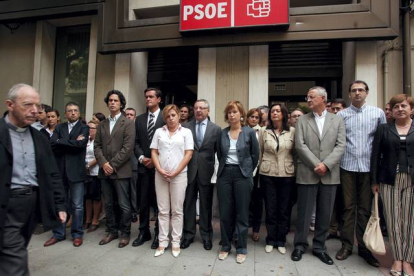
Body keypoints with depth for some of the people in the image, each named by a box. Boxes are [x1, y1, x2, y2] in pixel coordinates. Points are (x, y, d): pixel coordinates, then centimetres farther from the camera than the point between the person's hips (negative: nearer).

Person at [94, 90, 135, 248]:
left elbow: (128, 147, -11)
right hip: (104, 171, 5)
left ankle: (125, 234, 17)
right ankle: (112, 231, 29)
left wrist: (112, 165, -14)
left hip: (121, 171, -5)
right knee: (108, 204, 14)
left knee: (124, 205, 1)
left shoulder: (128, 123, -2)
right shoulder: (102, 124, 15)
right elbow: (97, 146, 9)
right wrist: (103, 163, -8)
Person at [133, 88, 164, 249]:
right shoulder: (139, 119, 13)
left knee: (159, 201, 5)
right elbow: (136, 142, 10)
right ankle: (143, 232, 24)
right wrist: (141, 157, -6)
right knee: (143, 201, 10)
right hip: (143, 166, 4)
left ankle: (159, 234, 18)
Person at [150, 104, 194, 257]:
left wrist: (175, 172, -10)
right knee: (163, 210, 7)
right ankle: (162, 242, 17)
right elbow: (154, 153, 6)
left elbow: (188, 154, -3)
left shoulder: (186, 132, 3)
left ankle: (176, 243, 16)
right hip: (160, 175, 2)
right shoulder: (159, 132, 10)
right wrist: (160, 170, -8)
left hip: (179, 175, -2)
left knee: (177, 210, 5)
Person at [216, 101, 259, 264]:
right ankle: (225, 246, 25)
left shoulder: (250, 132, -3)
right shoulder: (222, 133, 4)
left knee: (242, 213, 5)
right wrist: (225, 168, 12)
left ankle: (241, 249, 20)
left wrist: (247, 171, 6)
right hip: (224, 174, 3)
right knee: (225, 212, 8)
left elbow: (255, 155, 3)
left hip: (242, 175, -2)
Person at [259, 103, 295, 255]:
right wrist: (260, 169, 8)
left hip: (287, 175, 0)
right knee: (270, 209, 7)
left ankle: (281, 241, 23)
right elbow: (260, 153, 8)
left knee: (284, 209, 7)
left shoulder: (292, 131, 1)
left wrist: (294, 169, 3)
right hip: (267, 175, 0)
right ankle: (270, 240, 22)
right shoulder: (264, 131, 3)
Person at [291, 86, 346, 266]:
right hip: (307, 173, -1)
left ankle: (319, 247, 26)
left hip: (329, 175, 2)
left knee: (325, 214, 10)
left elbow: (341, 146, -2)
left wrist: (326, 164, -15)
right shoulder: (302, 120, 5)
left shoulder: (338, 120, 8)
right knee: (304, 212, 6)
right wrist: (316, 165, -13)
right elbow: (300, 145, -5)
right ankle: (300, 245, 23)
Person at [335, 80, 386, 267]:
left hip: (369, 166, 1)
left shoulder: (378, 113, 6)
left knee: (365, 208, 7)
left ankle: (364, 247, 19)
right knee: (348, 207, 6)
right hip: (347, 166, 0)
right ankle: (346, 245, 17)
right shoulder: (341, 115, 4)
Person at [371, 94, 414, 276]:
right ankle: (397, 259, 13)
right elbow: (375, 156, 3)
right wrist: (374, 181, -2)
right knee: (393, 219, 3)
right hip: (389, 180, 0)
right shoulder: (383, 129, 6)